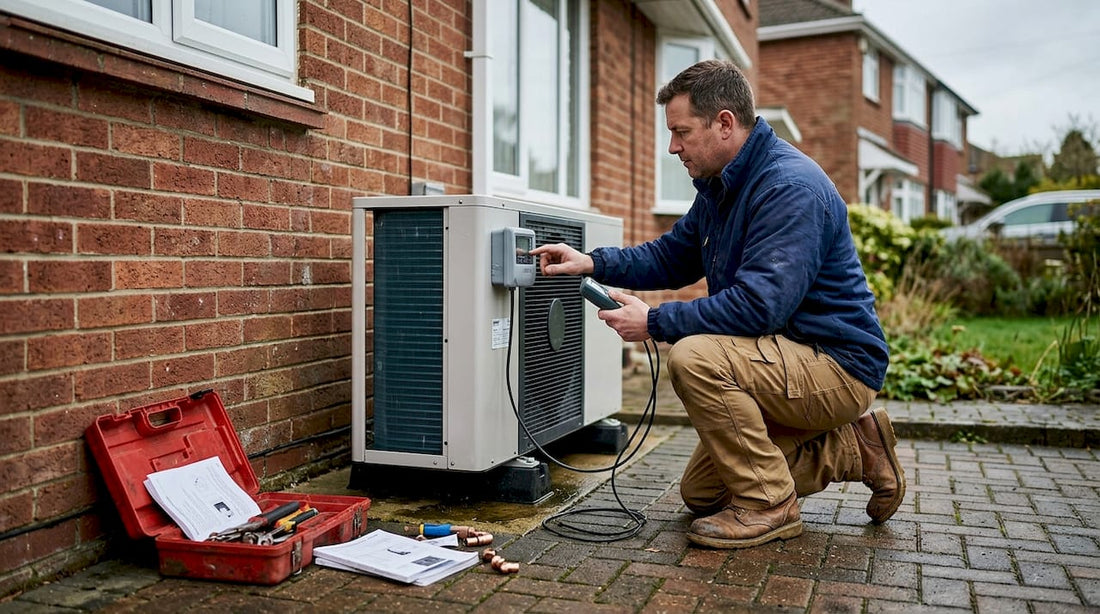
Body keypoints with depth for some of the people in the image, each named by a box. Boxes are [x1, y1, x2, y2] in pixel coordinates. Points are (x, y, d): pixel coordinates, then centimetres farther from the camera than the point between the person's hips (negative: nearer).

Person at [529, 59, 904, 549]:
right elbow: (673, 255, 16)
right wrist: (592, 262, 1)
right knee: (700, 493, 13)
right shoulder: (720, 186, 8)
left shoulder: (791, 187, -23)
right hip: (791, 362, 10)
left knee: (695, 357, -32)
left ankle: (768, 504, -14)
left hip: (839, 366, -10)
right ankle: (853, 449, 18)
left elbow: (758, 304, -31)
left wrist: (655, 322, -24)